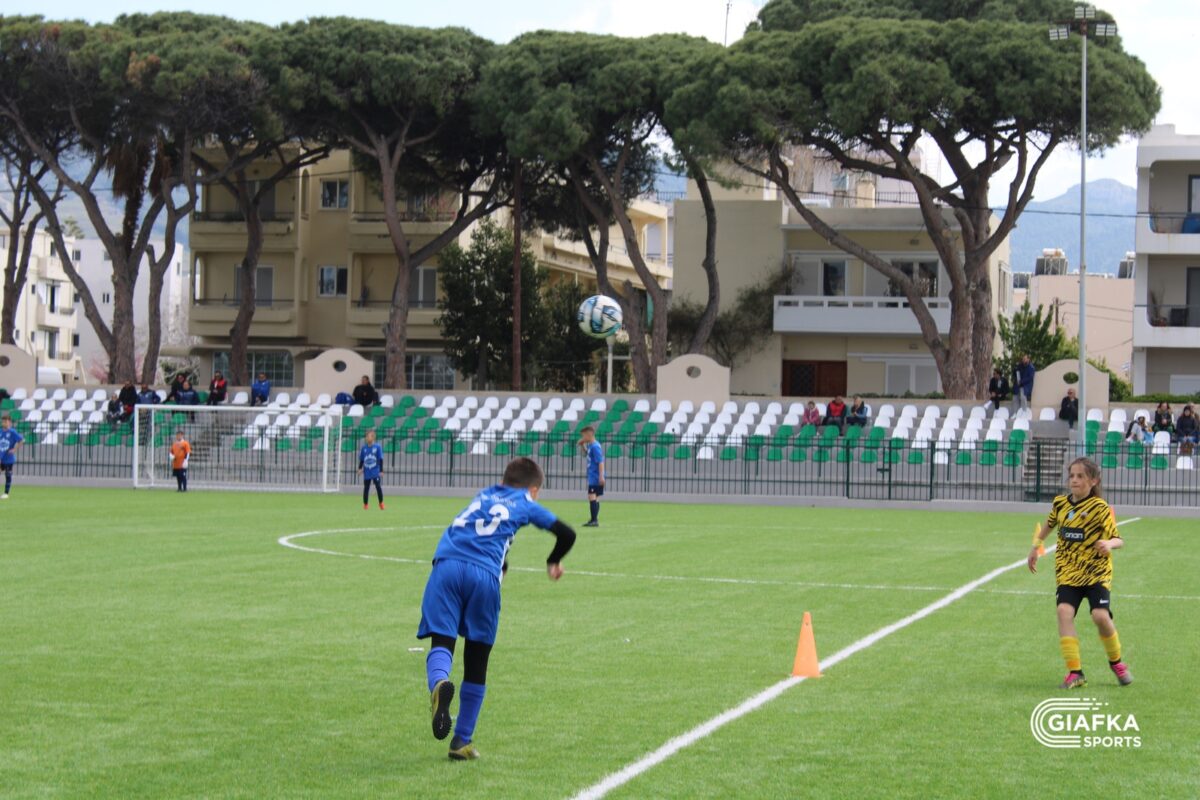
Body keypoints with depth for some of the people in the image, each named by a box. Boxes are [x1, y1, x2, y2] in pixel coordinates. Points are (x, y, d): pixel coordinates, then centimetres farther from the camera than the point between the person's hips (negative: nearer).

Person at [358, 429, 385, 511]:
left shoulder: (377, 447, -4)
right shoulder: (363, 448, 4)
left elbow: (380, 459, -1)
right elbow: (361, 459, 11)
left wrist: (381, 470, -4)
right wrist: (360, 468, -2)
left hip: (375, 472, -3)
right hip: (367, 473, 3)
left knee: (378, 487, -8)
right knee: (366, 488, 5)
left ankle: (381, 503, 6)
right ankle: (365, 505, 15)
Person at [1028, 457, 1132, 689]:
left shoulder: (1100, 508, -8)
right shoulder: (1060, 503, 5)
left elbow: (1118, 540, -13)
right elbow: (1048, 525, 28)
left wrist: (1109, 544, -34)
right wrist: (1036, 548, 29)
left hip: (1097, 572, -3)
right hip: (1068, 572, 3)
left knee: (1100, 616, -17)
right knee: (1064, 611, -20)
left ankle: (1116, 662, 13)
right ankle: (1075, 672, -18)